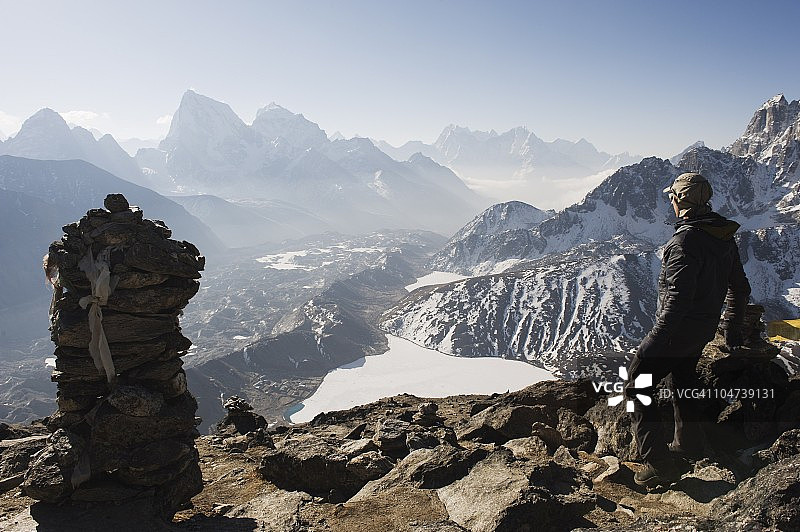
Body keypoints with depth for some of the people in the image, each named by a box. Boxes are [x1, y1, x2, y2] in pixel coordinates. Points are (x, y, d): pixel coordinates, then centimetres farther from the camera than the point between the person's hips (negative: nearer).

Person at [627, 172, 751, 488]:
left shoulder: (685, 240, -25)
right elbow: (740, 288, 13)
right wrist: (733, 327, 25)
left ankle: (660, 465, 1)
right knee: (682, 380, 29)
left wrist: (654, 340, -26)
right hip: (705, 330, 9)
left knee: (637, 388, 0)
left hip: (677, 331, -9)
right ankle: (688, 441, 47)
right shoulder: (725, 237, 4)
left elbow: (679, 298, -30)